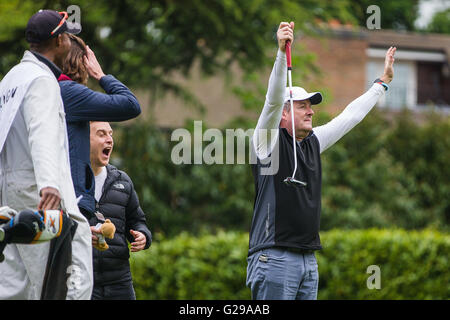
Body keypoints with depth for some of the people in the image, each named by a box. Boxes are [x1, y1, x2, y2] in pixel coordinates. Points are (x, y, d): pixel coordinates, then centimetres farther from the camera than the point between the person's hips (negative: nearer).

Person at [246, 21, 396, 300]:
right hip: (274, 257, -8)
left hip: (309, 261, 8)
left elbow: (350, 116, 28)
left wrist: (383, 82, 37)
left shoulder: (314, 142, 17)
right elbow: (274, 99, -18)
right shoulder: (270, 140, -3)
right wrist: (282, 52, -31)